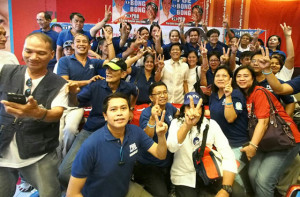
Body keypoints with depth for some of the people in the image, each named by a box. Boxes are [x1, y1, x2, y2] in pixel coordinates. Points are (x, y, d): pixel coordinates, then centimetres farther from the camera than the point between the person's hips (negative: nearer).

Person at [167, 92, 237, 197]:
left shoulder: (211, 124, -4)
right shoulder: (176, 123, -8)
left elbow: (228, 156, -12)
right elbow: (172, 148, -30)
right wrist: (188, 124, -47)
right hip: (184, 176, -1)